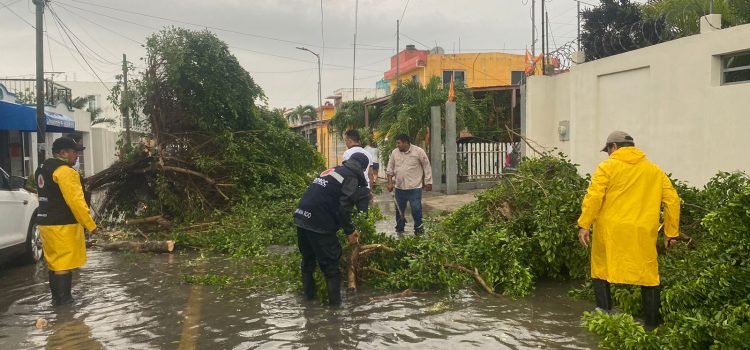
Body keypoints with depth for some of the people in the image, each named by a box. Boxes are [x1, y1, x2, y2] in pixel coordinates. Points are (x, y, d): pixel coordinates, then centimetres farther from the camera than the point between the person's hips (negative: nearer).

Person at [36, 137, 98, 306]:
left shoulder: (43, 170, 16)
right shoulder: (64, 171, -17)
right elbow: (75, 200, -23)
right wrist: (90, 225, -19)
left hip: (46, 222, 10)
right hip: (63, 225, -10)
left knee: (54, 261, 16)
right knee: (65, 262, -5)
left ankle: (56, 297, 23)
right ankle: (63, 299, -3)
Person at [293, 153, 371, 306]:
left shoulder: (332, 171, 24)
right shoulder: (351, 178, -3)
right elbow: (344, 208, -11)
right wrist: (349, 231, 1)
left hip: (301, 217, 8)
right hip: (318, 223, -8)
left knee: (308, 258, 21)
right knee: (330, 262, 4)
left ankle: (309, 293, 31)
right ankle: (334, 300, 10)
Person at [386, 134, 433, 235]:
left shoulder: (419, 152, -8)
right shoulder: (394, 153, 3)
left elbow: (427, 167, -2)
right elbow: (390, 169, 10)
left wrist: (428, 182, -1)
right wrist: (390, 183, 2)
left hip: (414, 187, -4)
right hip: (399, 187, 4)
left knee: (416, 209, -4)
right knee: (399, 209, 12)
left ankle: (418, 230, 11)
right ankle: (399, 229, 26)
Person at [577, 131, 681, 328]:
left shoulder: (607, 167, 2)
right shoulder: (654, 170, 15)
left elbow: (594, 197, -10)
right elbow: (672, 200, 11)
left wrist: (584, 225, -9)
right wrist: (672, 233, 13)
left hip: (611, 232, -3)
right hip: (643, 234, 3)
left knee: (602, 271, 11)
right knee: (648, 276, 12)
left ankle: (604, 311, 0)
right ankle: (652, 325, 16)